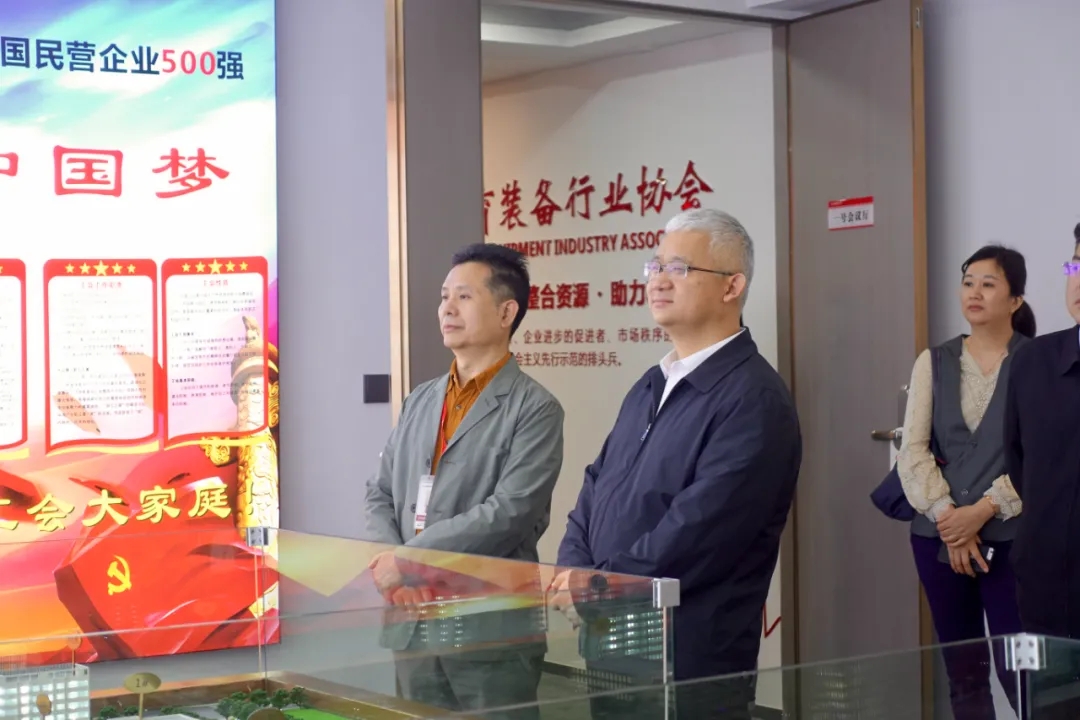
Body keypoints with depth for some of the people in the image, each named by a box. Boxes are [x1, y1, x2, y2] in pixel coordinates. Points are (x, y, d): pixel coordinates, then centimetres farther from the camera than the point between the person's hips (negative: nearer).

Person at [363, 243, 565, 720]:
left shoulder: (534, 409, -6)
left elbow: (510, 512, -17)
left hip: (491, 631, -6)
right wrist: (389, 565, -7)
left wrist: (407, 559, -16)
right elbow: (380, 496, 13)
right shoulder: (421, 401, 15)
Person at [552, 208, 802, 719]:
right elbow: (594, 493, 13)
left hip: (693, 666, -8)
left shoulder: (752, 400, -16)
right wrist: (572, 573, -5)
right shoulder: (649, 388, 13)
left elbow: (694, 533, -23)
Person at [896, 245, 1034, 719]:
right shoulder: (934, 362, 10)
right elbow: (912, 450, 2)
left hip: (1011, 536, -4)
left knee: (1018, 672, -9)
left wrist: (983, 510, -15)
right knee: (962, 672, 9)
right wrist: (946, 517, -10)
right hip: (938, 536, 4)